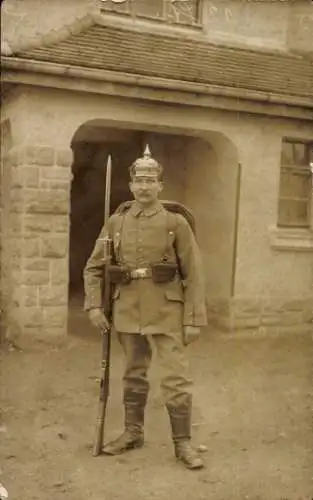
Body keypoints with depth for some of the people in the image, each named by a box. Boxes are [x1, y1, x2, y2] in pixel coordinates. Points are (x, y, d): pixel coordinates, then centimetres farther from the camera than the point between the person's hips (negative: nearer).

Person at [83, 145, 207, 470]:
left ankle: (183, 443, 12)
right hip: (128, 311, 3)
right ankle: (133, 433, 32)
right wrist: (94, 305, -2)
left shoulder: (176, 223, -4)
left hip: (166, 312, -3)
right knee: (133, 375, 16)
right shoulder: (116, 222, 5)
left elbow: (194, 275, -5)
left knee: (176, 378, -3)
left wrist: (194, 319, -9)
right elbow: (94, 267, 10)